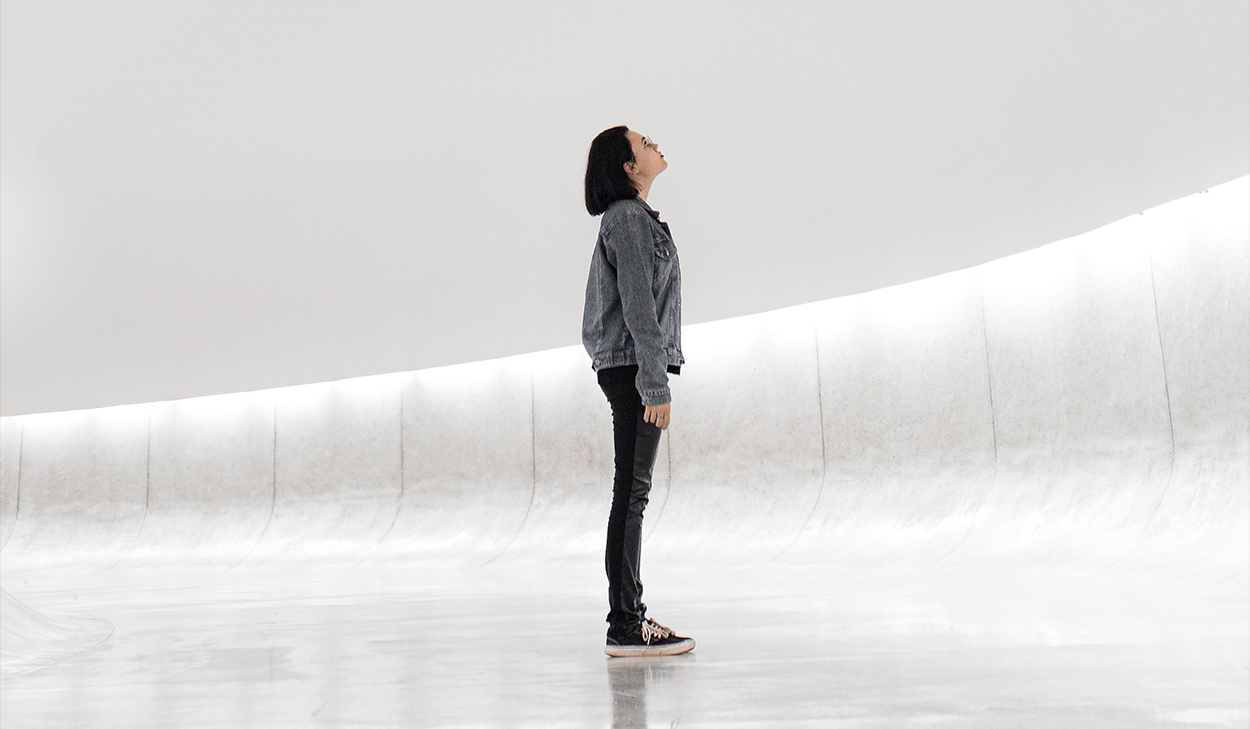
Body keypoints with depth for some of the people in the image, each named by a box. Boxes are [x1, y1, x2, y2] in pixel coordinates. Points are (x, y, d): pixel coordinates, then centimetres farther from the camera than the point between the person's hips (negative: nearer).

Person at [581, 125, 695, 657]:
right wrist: (655, 385, -21)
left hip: (626, 367, 10)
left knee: (632, 493, 10)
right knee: (631, 493, -8)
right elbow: (638, 305, -18)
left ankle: (631, 615, 16)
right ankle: (624, 628, -4)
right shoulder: (628, 218, -10)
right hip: (635, 367, -10)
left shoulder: (632, 218, 21)